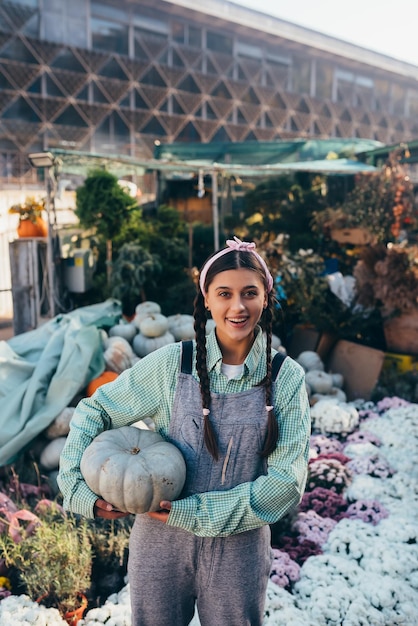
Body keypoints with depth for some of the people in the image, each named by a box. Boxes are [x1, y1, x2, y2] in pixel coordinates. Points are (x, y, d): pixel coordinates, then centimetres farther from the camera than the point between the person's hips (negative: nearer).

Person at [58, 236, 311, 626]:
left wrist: (197, 513, -17)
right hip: (161, 542, 0)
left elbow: (287, 479, -12)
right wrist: (77, 488, -9)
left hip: (239, 547, 0)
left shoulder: (286, 378, -10)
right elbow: (93, 412, 0)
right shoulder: (172, 364, -11)